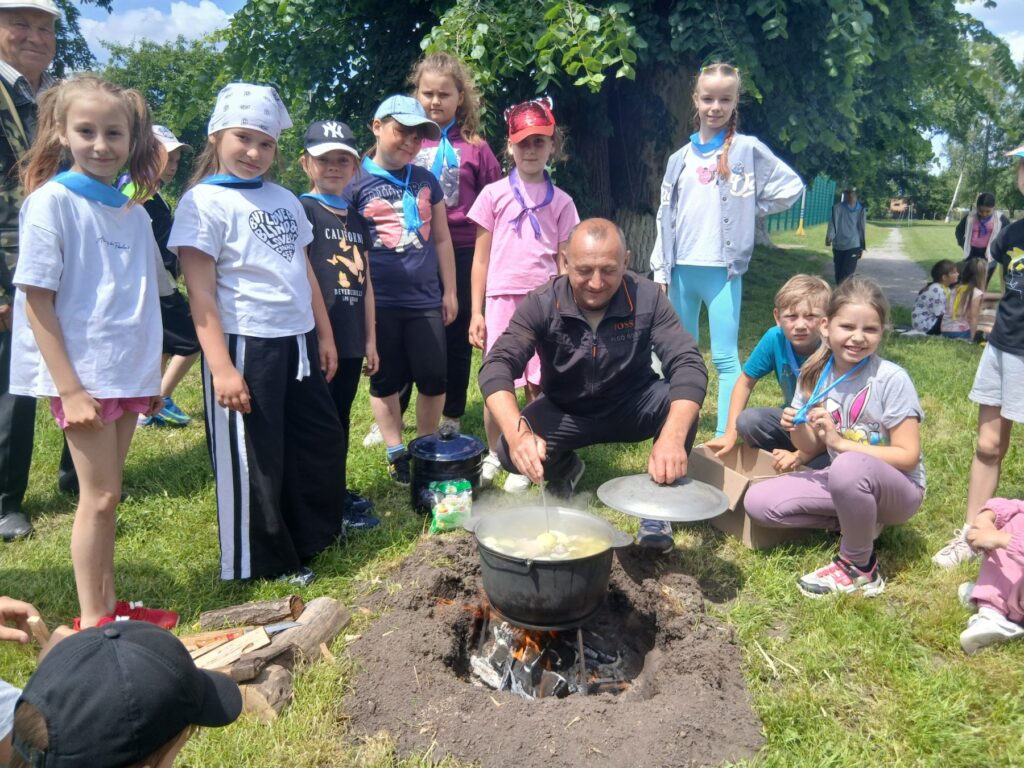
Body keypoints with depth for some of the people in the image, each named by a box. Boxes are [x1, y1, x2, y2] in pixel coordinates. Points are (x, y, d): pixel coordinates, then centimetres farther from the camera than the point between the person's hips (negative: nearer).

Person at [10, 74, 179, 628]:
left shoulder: (134, 212, 9)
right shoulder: (51, 201, -9)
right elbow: (36, 301, -12)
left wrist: (152, 376, 13)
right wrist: (69, 390, -16)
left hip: (128, 375, 6)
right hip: (81, 376, -6)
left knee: (105, 496, 14)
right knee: (100, 498, -1)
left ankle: (107, 604, 26)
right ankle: (92, 619, 13)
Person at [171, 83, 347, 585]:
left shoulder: (284, 199, 13)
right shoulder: (204, 201, -8)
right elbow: (201, 294, -14)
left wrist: (324, 335, 16)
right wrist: (221, 367, -20)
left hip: (298, 342, 7)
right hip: (245, 347, -7)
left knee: (320, 441, 16)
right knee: (253, 458, 4)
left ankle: (312, 535, 37)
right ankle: (263, 563, 22)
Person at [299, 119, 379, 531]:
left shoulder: (356, 220, 16)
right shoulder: (302, 210, -6)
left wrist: (370, 338, 16)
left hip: (351, 340, 7)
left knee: (341, 419, 15)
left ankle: (338, 492, 28)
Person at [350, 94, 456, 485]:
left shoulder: (426, 181, 10)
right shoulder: (356, 182, -2)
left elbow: (441, 239, 14)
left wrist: (449, 291, 12)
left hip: (425, 299, 3)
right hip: (379, 302, -3)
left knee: (433, 378, 5)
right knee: (385, 380, 8)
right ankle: (396, 453, 22)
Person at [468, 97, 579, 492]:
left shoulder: (560, 201, 9)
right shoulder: (494, 194, 6)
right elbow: (481, 258, 6)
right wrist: (476, 312, 2)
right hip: (502, 298, 0)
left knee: (538, 386, 1)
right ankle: (493, 455, 25)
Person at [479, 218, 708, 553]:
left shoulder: (647, 298, -21)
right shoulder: (541, 304, -22)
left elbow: (688, 364, -30)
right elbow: (497, 366, -31)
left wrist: (673, 437, -50)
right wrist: (517, 432, -52)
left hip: (631, 405, 0)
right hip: (564, 410, 1)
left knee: (680, 406, -30)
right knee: (511, 452, -25)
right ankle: (564, 470, 13)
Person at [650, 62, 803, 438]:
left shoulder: (748, 149, 1)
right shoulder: (680, 158, 11)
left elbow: (791, 186, 3)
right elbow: (666, 216, 11)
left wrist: (747, 211, 1)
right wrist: (660, 270, 7)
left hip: (723, 269, -4)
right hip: (682, 269, 4)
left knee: (725, 358, -5)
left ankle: (727, 435, -1)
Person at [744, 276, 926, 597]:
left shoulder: (891, 379, -19)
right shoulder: (816, 374, -4)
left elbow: (908, 456, -18)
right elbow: (812, 448, 4)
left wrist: (841, 443, -26)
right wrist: (798, 428, -18)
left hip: (896, 489, -5)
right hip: (840, 480, 6)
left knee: (848, 467, -40)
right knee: (758, 502, -12)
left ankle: (860, 567, -13)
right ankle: (856, 522, 4)